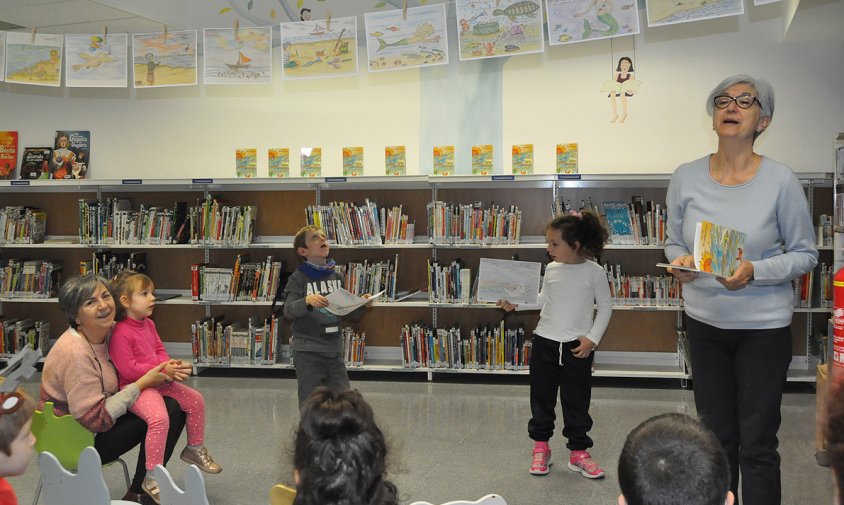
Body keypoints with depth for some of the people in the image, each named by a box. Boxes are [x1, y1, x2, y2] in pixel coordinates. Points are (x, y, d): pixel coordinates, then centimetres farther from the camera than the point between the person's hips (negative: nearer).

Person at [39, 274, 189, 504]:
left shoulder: (108, 330, -6)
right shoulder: (75, 353, -30)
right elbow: (95, 419, -28)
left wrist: (165, 370, -11)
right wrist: (143, 383, -23)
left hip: (101, 421, 8)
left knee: (173, 406, -2)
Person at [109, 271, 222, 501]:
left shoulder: (148, 324, 10)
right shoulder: (121, 333, -19)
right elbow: (128, 369, -22)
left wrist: (171, 366, -7)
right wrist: (163, 370, -21)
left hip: (158, 381, 9)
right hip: (134, 387, -9)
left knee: (196, 400, 8)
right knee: (159, 418, -31)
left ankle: (195, 449, 29)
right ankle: (152, 477, -20)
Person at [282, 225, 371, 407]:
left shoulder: (337, 277, 10)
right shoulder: (298, 278, -5)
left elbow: (349, 313, 15)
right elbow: (288, 311, -18)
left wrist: (362, 304, -5)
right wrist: (307, 301, -37)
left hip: (334, 350, 5)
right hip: (308, 352, -5)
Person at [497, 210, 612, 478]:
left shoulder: (594, 272, -9)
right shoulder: (551, 269, 1)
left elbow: (605, 307, -2)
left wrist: (592, 338, -9)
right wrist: (516, 303, 2)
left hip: (577, 346, -3)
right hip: (545, 342, 4)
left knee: (576, 400, 5)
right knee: (542, 396, 10)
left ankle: (578, 451, 18)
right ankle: (541, 446, 25)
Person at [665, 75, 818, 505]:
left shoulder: (779, 180, -12)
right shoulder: (686, 178, -3)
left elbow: (804, 254, -5)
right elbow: (673, 241, 9)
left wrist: (755, 271, -22)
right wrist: (680, 262, -14)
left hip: (763, 326, -3)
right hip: (704, 321, 3)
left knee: (757, 445, 3)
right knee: (715, 437, 15)